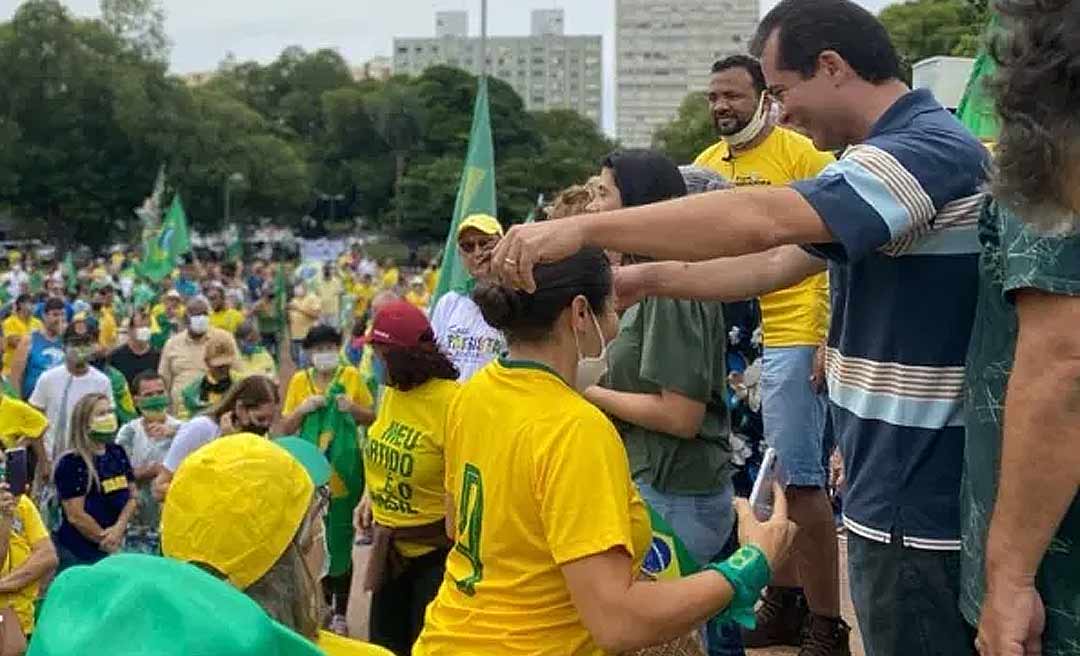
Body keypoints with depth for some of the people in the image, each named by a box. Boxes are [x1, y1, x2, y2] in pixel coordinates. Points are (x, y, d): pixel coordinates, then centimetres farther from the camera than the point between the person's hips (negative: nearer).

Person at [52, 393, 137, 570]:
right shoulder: (71, 463, -11)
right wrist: (105, 539, -6)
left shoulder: (118, 453, 9)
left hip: (115, 549, 6)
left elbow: (132, 496, 9)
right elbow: (76, 516, -14)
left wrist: (119, 528, -8)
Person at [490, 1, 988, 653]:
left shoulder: (931, 148, -19)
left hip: (921, 501, -10)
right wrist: (649, 279, 9)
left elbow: (761, 220, -31)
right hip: (899, 487, 10)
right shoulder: (898, 154, 14)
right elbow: (781, 262, 16)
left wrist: (583, 228, -31)